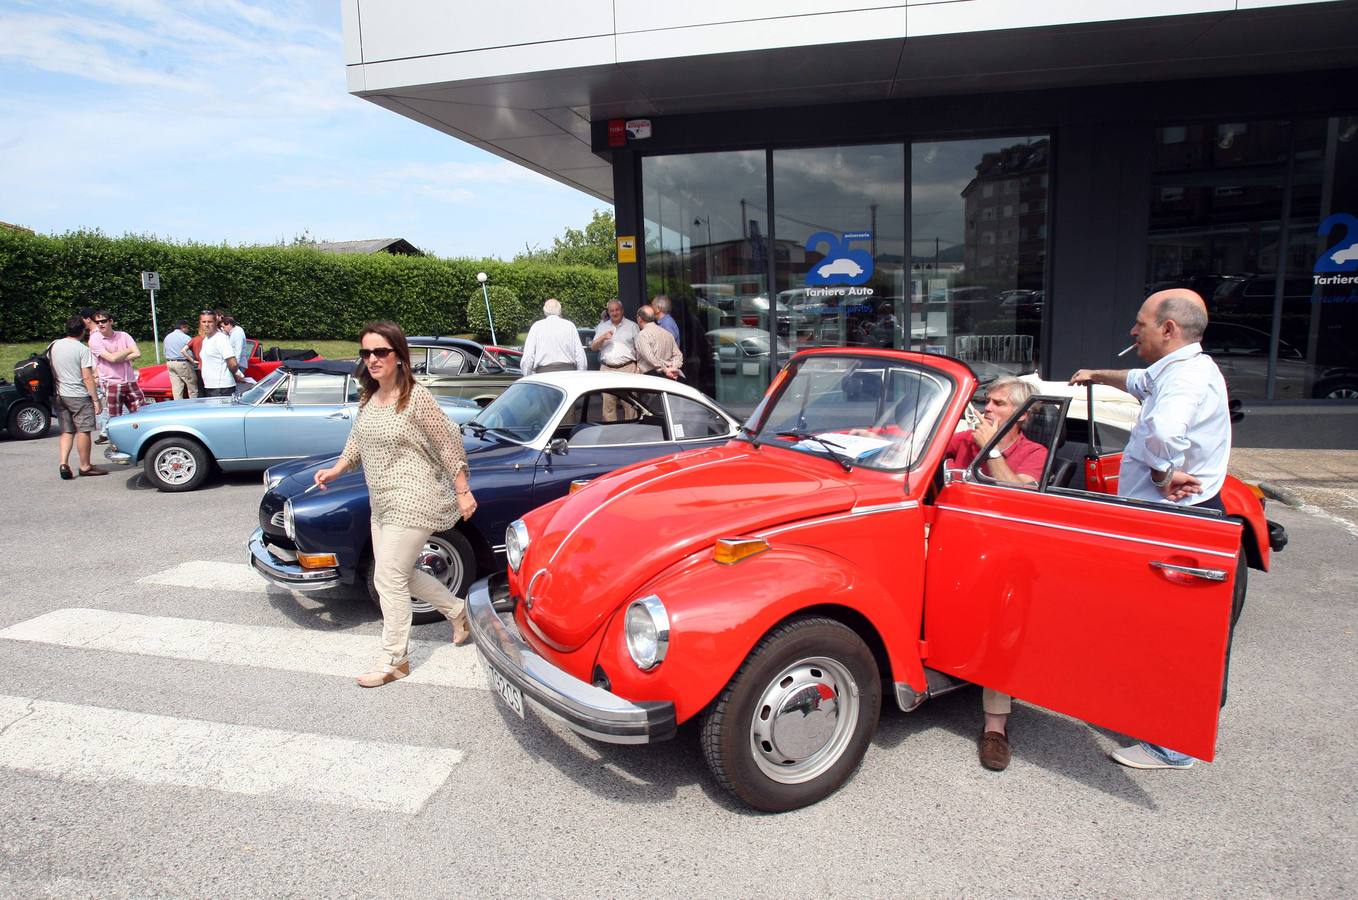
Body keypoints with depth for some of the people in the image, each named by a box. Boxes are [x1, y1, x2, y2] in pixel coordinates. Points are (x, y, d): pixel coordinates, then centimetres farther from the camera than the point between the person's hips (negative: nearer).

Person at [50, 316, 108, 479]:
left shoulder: (53, 346, 6)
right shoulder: (82, 349, -13)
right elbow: (87, 378, -15)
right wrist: (96, 400, -11)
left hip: (60, 396, 6)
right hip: (78, 396, -6)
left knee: (67, 431, 13)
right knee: (83, 431, 2)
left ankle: (64, 463, 1)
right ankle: (85, 466, 9)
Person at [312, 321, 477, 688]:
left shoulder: (417, 397, -16)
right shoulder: (369, 398, 6)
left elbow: (448, 444, -13)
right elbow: (358, 440, 21)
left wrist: (463, 492, -11)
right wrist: (336, 469, 9)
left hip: (412, 501, -8)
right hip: (382, 502, 9)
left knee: (389, 578, -5)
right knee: (398, 574, 16)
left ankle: (394, 661, 10)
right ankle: (458, 610, 34)